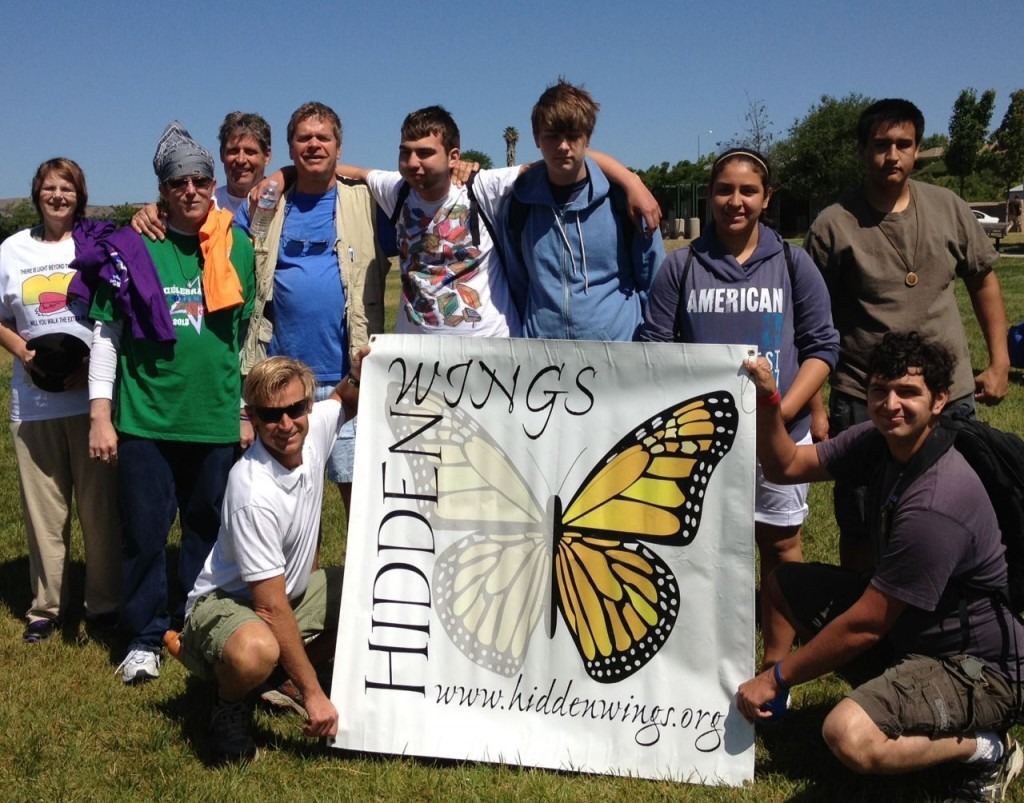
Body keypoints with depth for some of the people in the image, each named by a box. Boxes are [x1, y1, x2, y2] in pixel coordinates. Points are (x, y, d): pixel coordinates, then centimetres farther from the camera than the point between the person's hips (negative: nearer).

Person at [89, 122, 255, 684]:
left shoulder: (239, 247, 5)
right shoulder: (135, 247, 1)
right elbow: (106, 334, 2)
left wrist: (249, 411, 7)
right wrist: (100, 414, -4)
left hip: (218, 420, 1)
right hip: (145, 419, -1)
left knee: (208, 531, 10)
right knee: (145, 532, 3)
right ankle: (144, 638, 18)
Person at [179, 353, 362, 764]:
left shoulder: (314, 428, -12)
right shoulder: (254, 493, -31)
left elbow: (345, 402, 15)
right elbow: (272, 609, -27)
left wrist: (359, 374, -10)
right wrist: (312, 694, -23)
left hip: (292, 589, 8)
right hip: (227, 602, -8)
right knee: (255, 652, -40)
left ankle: (285, 673, 12)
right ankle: (230, 707, -4)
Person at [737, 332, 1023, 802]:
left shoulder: (935, 506, -31)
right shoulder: (878, 442, -6)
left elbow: (865, 625, -25)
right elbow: (785, 466, 2)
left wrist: (774, 680, -15)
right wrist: (768, 398, -17)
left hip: (976, 667, -9)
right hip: (906, 626, 9)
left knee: (849, 736, -32)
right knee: (784, 583, 7)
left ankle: (986, 749, -4)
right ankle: (892, 693, 9)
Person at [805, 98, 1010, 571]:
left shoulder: (947, 208, 2)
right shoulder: (833, 225, -8)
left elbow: (983, 280, 14)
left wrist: (999, 362, 9)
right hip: (863, 404, -3)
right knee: (860, 529, 8)